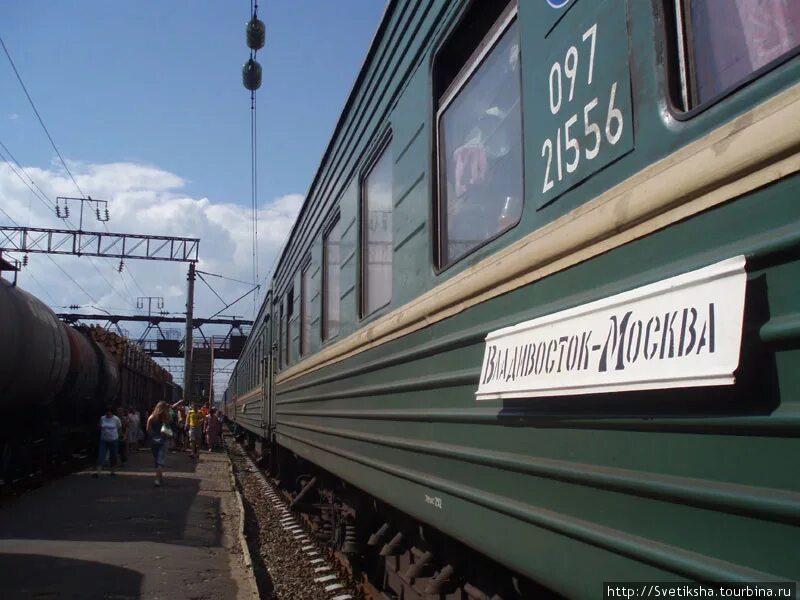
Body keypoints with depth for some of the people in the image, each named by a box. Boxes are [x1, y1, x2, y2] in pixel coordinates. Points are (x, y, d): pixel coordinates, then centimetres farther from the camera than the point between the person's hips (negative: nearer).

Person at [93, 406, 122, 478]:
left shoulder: (116, 419, -6)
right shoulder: (102, 418, 2)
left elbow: (119, 428, 6)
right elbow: (100, 426, 16)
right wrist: (99, 426, -6)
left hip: (113, 440, -2)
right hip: (103, 440, 2)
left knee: (113, 456, 7)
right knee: (101, 455, -6)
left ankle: (112, 471, 21)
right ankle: (98, 472, -10)